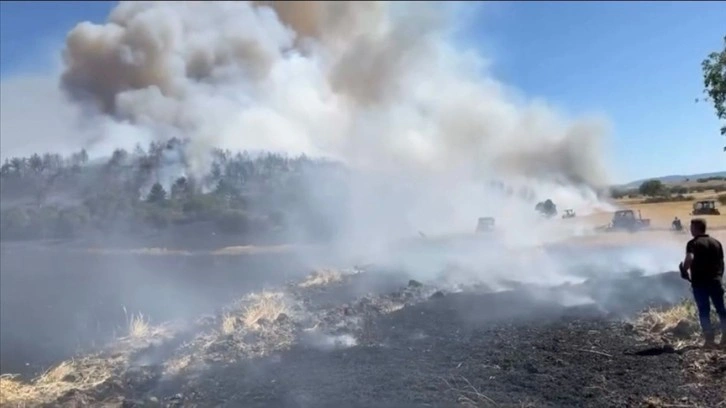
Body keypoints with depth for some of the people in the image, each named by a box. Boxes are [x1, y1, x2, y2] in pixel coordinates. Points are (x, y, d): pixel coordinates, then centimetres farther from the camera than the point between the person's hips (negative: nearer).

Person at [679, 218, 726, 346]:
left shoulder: (693, 243, -9)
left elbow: (689, 259, -25)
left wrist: (684, 270, -8)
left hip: (700, 282, -5)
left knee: (704, 311, 2)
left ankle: (709, 339, 2)